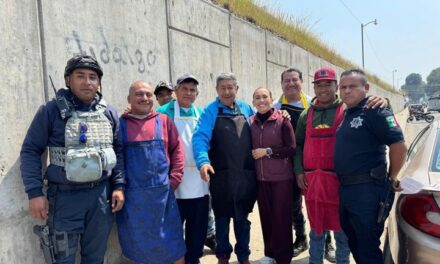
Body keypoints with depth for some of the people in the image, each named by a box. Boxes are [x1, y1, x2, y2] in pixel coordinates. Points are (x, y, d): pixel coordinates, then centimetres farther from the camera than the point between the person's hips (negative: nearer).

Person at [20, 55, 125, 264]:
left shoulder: (109, 112, 5)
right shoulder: (52, 110, -5)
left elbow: (118, 151, 8)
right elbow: (30, 151, -4)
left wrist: (119, 186, 2)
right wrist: (35, 192, -11)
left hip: (101, 194, 3)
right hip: (65, 196, -3)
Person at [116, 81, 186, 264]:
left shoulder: (164, 121, 5)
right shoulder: (119, 124, 2)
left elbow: (177, 150, 6)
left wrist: (174, 180, -2)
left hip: (162, 193, 1)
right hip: (131, 196, 0)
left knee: (171, 243, 11)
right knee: (140, 243, 14)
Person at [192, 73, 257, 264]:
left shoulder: (246, 108, 9)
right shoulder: (210, 111, -5)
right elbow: (200, 137, -17)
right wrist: (203, 161, -33)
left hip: (246, 174, 3)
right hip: (222, 175, -3)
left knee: (242, 217, 17)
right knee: (222, 217, 13)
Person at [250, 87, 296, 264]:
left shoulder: (282, 120, -8)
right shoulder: (250, 122, 3)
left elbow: (291, 149, -11)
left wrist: (267, 151, -15)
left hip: (281, 178, -3)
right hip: (260, 178, 4)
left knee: (281, 216, 3)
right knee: (266, 216, 12)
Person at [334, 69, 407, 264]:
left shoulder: (374, 111, -11)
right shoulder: (346, 115, 14)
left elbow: (399, 145, -18)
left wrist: (391, 178, -9)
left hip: (368, 190, -8)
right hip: (345, 189, 8)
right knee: (354, 243, 21)